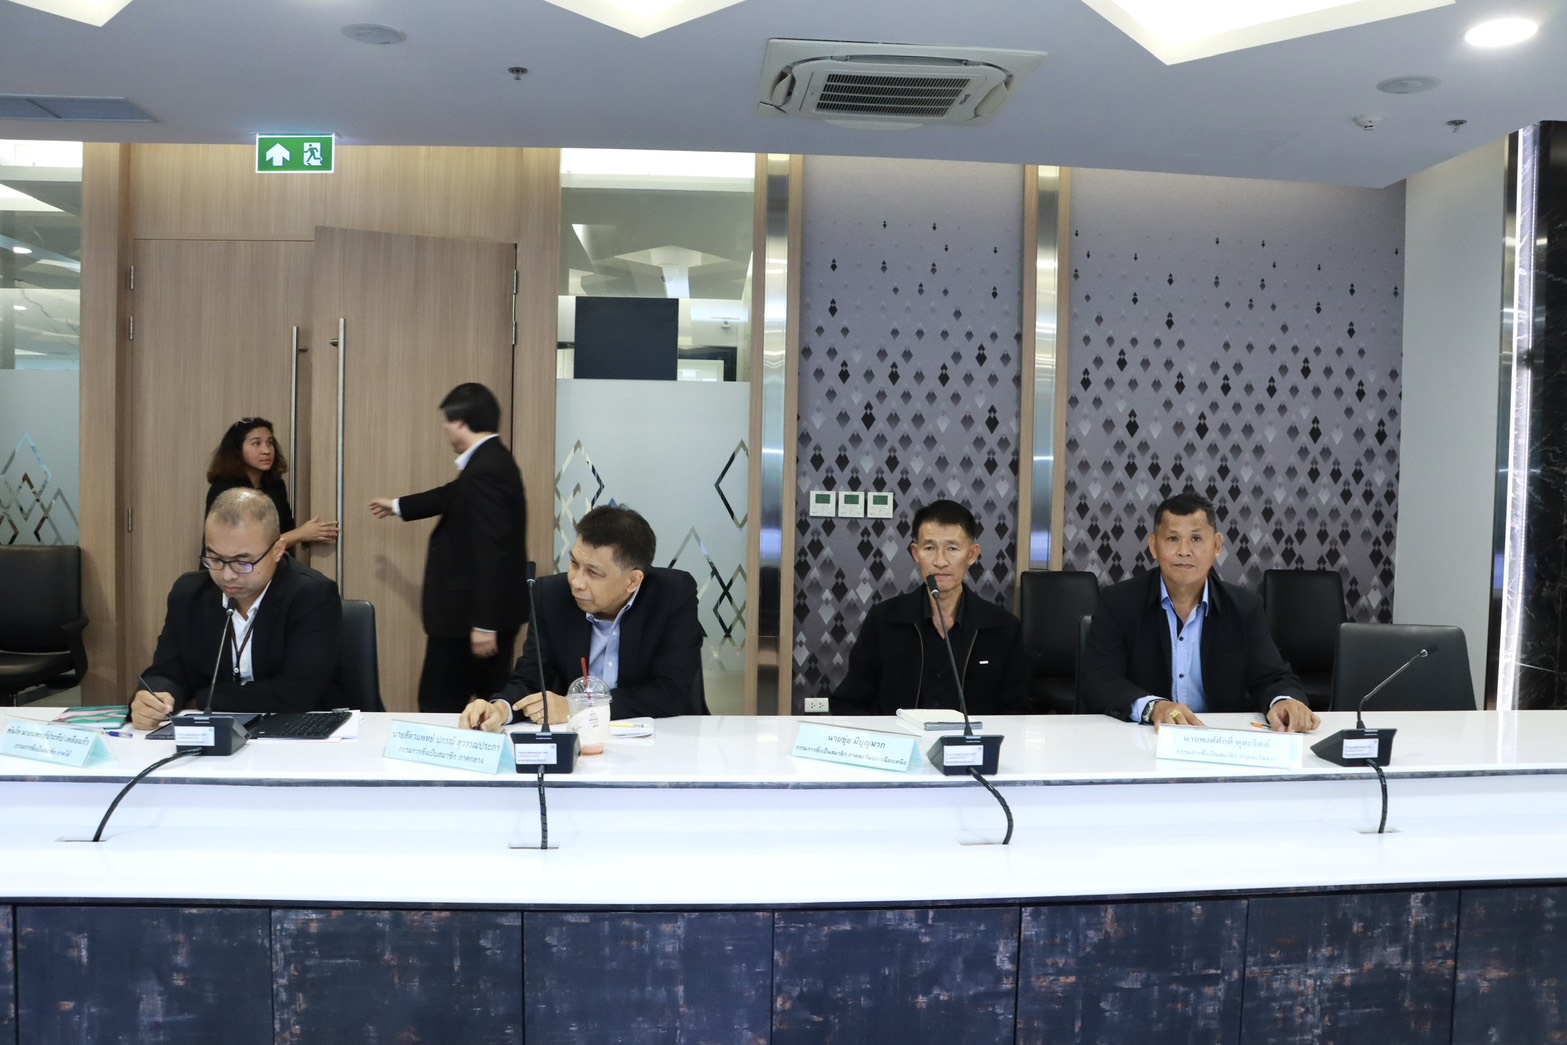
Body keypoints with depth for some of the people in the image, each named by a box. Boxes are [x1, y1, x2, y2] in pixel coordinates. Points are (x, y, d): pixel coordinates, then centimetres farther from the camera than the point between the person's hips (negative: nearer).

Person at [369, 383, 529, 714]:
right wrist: (397, 506, 44)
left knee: (439, 704, 1)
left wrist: (483, 625, -25)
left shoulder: (484, 471, -22)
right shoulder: (491, 460, 10)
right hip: (490, 611, 10)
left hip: (474, 614, -10)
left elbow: (490, 552, -26)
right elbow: (453, 496, 29)